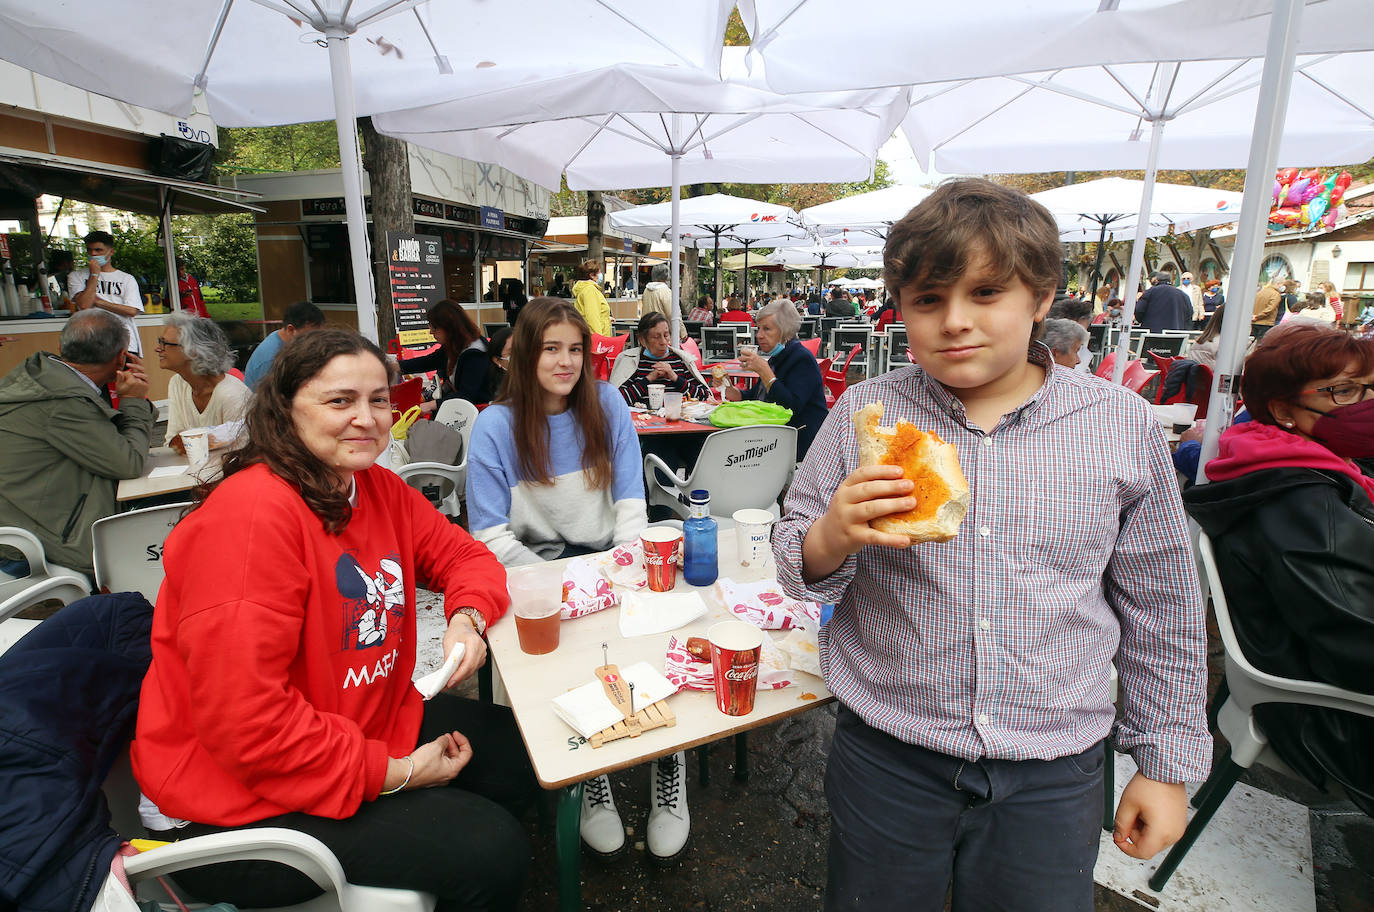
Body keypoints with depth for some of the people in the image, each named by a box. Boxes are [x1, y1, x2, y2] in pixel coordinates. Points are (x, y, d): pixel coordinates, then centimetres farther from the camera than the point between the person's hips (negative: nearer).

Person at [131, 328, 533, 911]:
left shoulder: (378, 488, -1)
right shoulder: (251, 515, -27)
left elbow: (464, 555, 9)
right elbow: (244, 723, -29)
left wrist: (467, 617, -15)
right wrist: (392, 773, -20)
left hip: (369, 724, 8)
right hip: (238, 805, -8)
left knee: (524, 754, 9)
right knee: (491, 849, -16)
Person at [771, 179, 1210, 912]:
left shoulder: (1124, 427, -6)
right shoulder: (863, 413, -7)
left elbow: (1159, 609, 4)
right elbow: (794, 566, -3)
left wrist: (1166, 760, 9)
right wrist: (830, 538, -25)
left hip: (1052, 777, 1)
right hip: (885, 759, 0)